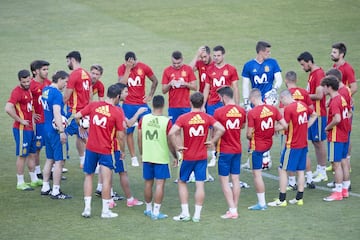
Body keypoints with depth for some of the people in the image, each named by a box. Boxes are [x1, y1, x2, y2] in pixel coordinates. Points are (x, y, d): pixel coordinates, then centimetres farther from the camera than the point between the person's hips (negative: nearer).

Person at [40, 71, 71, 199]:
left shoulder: (45, 90, 9)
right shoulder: (56, 93, -18)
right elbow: (56, 113, -25)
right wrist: (62, 131, -27)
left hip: (47, 129, 9)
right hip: (56, 130, -9)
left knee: (50, 159, 18)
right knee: (59, 161, -3)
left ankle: (45, 188, 24)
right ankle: (56, 192, -1)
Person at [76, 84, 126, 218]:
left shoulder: (93, 105, -2)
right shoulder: (118, 112, -9)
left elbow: (77, 116, -1)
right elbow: (120, 136, -9)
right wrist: (122, 151, 5)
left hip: (91, 147, 3)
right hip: (105, 149, -3)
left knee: (88, 176, 15)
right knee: (106, 178, 2)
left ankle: (87, 208, 11)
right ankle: (105, 211, 3)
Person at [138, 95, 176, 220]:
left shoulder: (144, 119, -1)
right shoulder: (166, 121, -13)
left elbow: (140, 138, 5)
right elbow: (170, 141, -9)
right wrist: (175, 155, 5)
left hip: (147, 157, 4)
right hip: (161, 157, -4)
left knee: (148, 183, 15)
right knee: (160, 184, 0)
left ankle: (148, 209, 26)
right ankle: (156, 212, -3)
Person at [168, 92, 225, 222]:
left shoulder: (183, 118, -10)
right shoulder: (207, 118, -3)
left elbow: (171, 133, -21)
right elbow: (221, 129, -12)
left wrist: (177, 146, -10)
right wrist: (212, 141, -2)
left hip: (188, 157, -2)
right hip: (202, 157, 2)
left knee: (182, 182, 14)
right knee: (200, 185, 4)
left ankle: (185, 213, 9)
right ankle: (197, 214, 5)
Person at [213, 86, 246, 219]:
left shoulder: (219, 112, -14)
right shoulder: (241, 111, 2)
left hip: (225, 150, -5)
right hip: (237, 149, 5)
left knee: (224, 180, 0)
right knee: (235, 179, 10)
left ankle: (232, 210, -7)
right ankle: (234, 208, 14)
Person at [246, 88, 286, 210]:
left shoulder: (252, 113, -20)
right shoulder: (272, 109, -4)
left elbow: (249, 134, -17)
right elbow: (284, 125, -2)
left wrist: (249, 136, 6)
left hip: (257, 145, -7)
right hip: (269, 144, 7)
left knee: (257, 174, 1)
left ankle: (262, 203, 4)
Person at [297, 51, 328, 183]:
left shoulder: (318, 74, -18)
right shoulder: (312, 73, 12)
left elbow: (319, 95, -24)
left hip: (318, 113, -10)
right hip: (312, 112, 10)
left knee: (319, 142, -3)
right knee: (314, 141, 14)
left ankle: (323, 173, 3)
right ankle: (319, 170, 22)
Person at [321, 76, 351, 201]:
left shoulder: (334, 101, -19)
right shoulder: (342, 98, 9)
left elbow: (337, 119, -30)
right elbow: (348, 114, 20)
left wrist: (327, 128, -15)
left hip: (335, 137, -9)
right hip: (345, 135, 9)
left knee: (336, 164, -4)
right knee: (343, 162, 14)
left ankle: (338, 192, -1)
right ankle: (345, 189, 20)